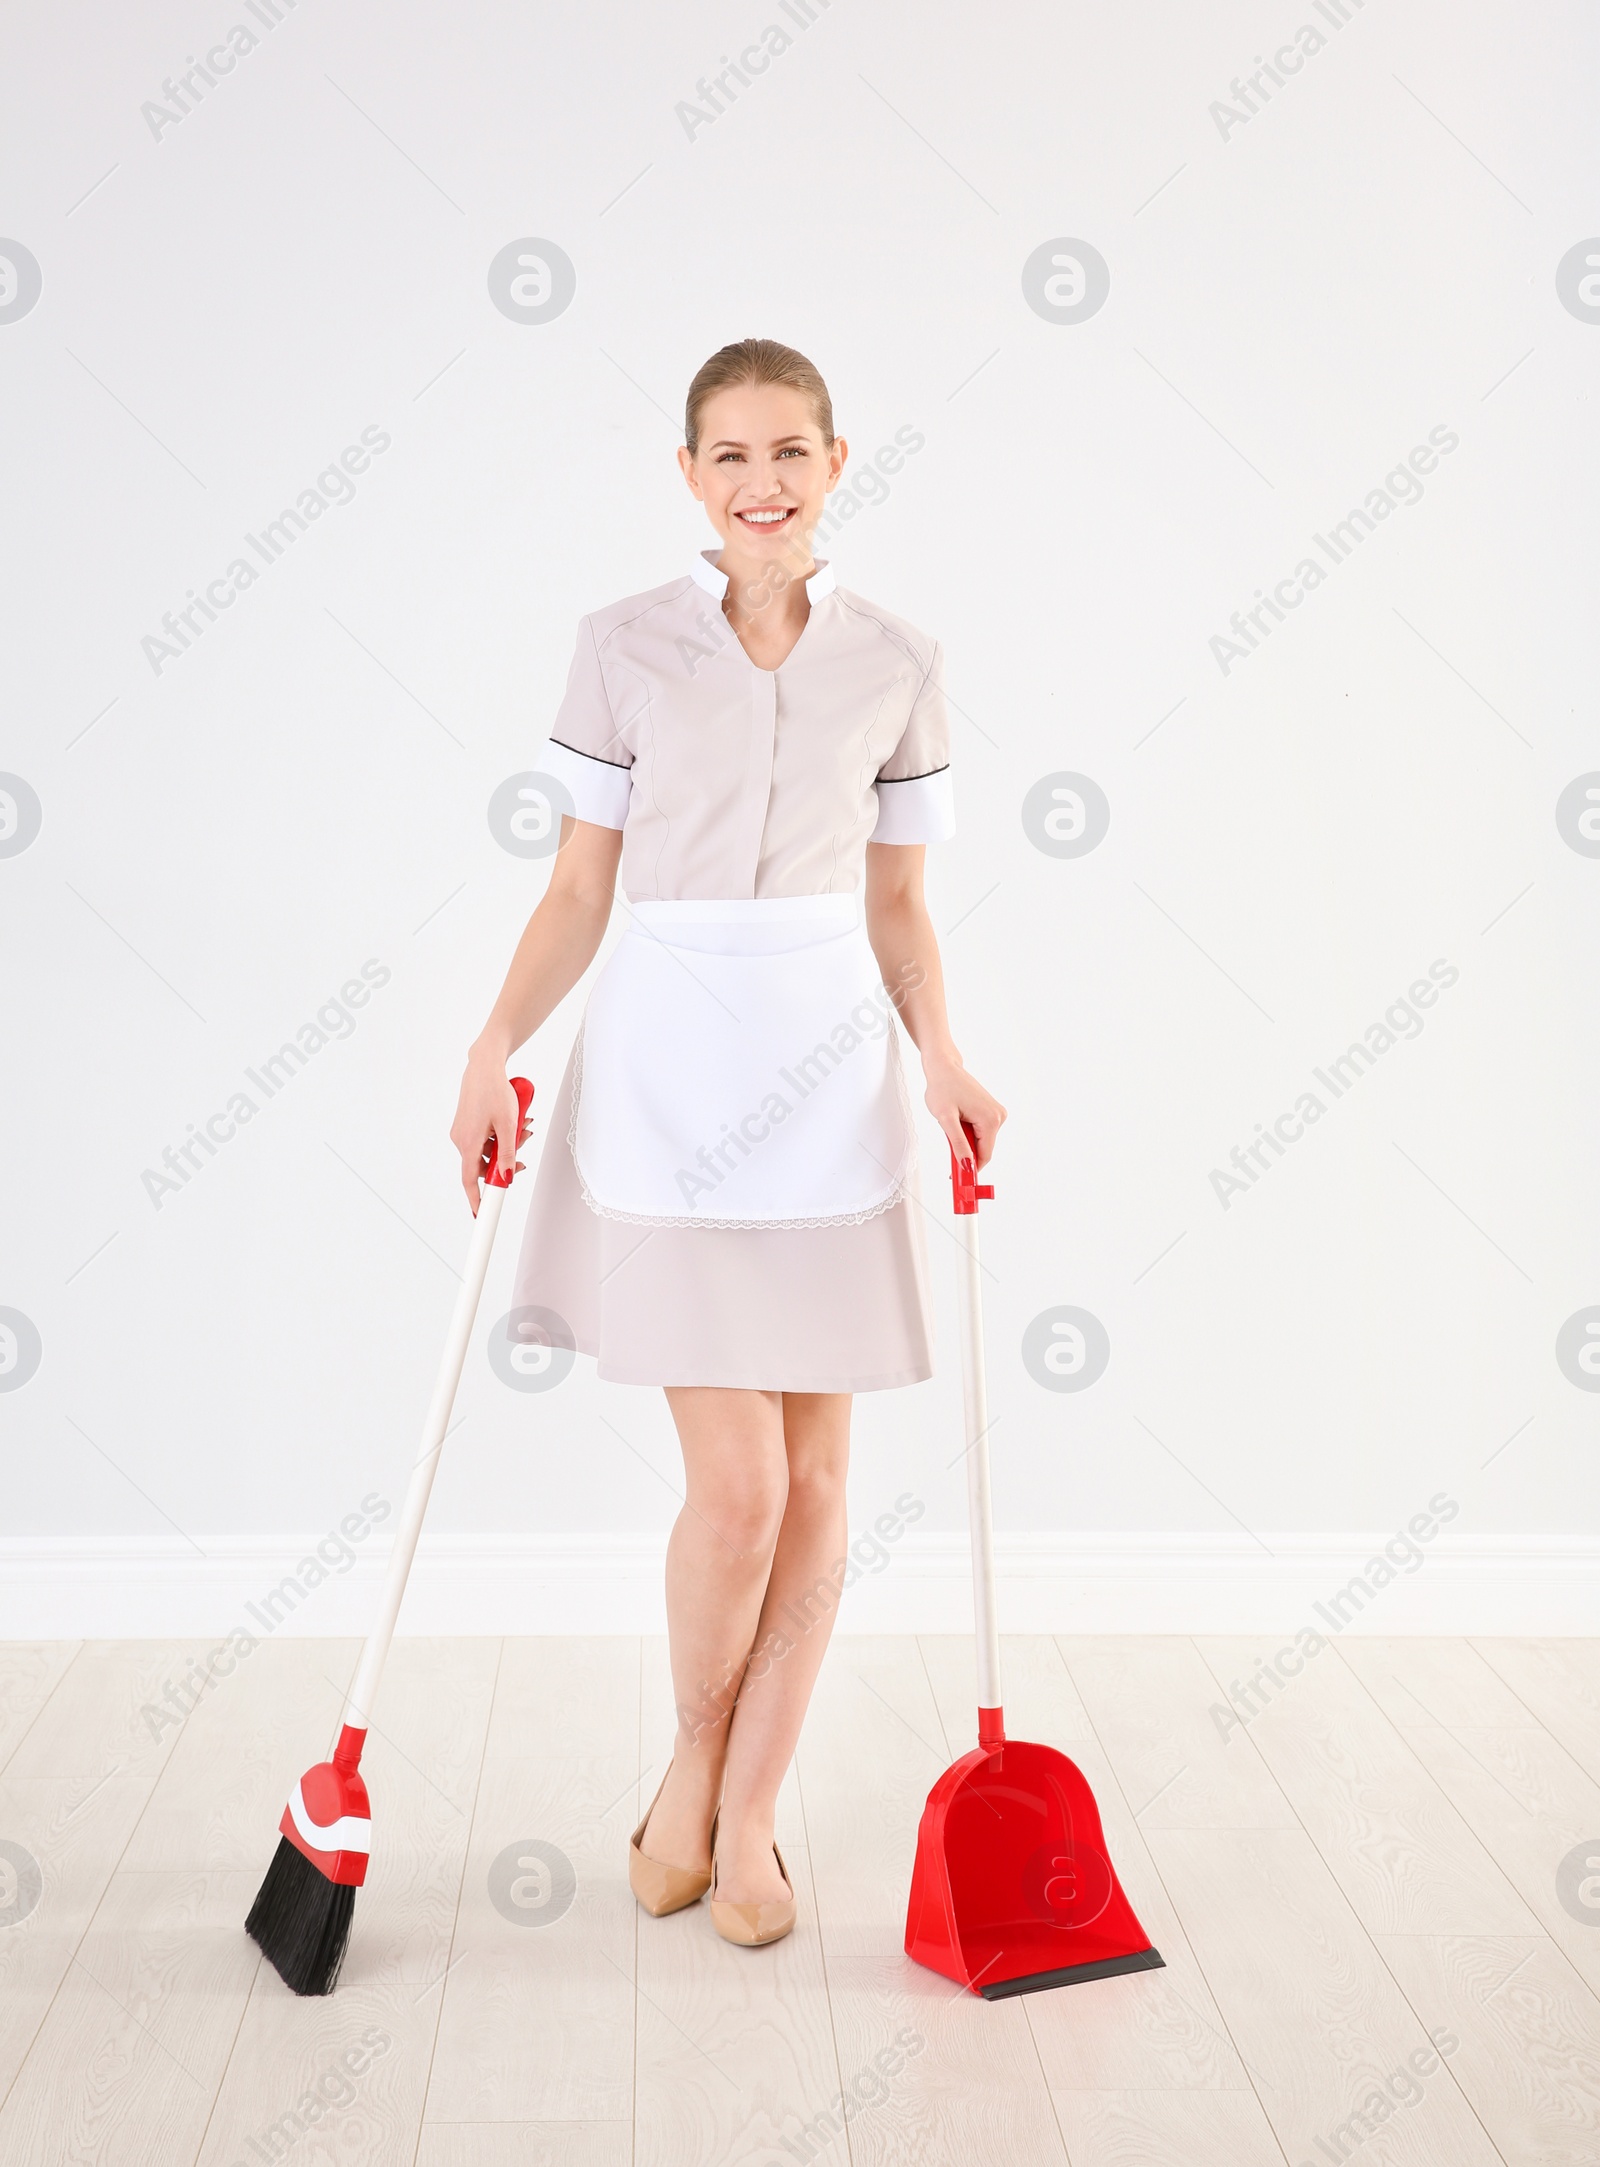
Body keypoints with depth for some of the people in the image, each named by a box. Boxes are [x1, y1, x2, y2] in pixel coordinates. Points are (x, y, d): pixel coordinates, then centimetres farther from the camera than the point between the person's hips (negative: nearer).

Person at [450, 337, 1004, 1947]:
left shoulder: (896, 664, 7)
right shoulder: (626, 648, 2)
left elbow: (897, 908, 10)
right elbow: (583, 888, 4)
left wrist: (941, 1059, -5)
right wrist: (494, 1050, -6)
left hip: (830, 1074, 3)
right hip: (667, 1071, -2)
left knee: (816, 1474, 6)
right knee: (736, 1479, -5)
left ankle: (746, 1816, 24)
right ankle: (693, 1765, 25)